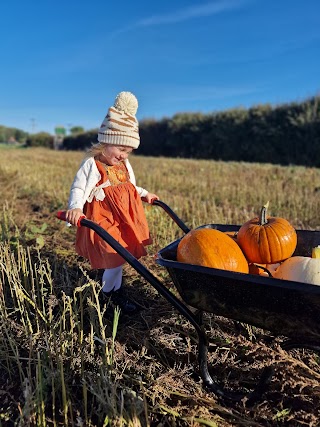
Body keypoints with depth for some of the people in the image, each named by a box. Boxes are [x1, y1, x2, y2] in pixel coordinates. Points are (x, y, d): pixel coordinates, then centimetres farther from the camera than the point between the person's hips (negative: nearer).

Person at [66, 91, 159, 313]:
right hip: (103, 220, -7)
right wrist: (75, 207, -34)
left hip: (125, 220, 7)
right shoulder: (92, 165, -13)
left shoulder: (125, 166, 10)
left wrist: (144, 194, 10)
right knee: (116, 257, -5)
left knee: (119, 255, 16)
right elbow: (78, 189, -17)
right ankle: (109, 293, 19)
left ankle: (115, 290, 35)